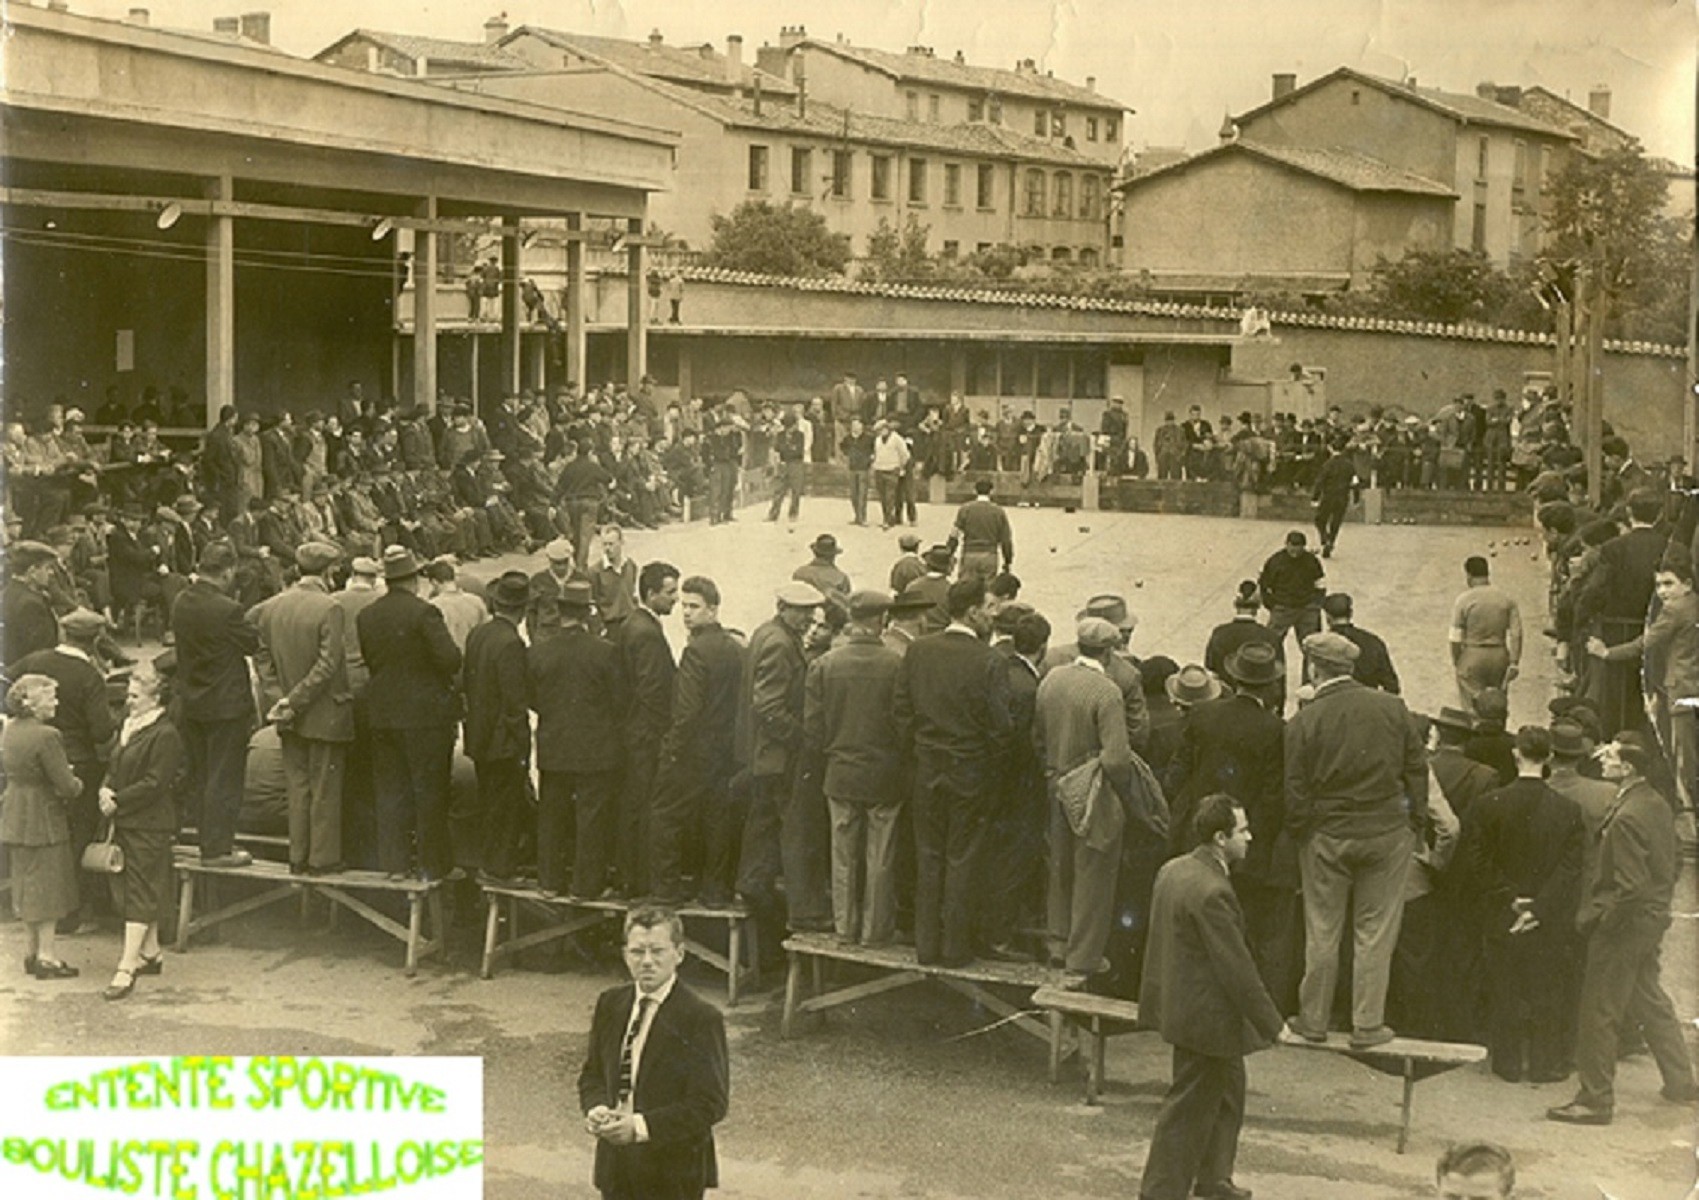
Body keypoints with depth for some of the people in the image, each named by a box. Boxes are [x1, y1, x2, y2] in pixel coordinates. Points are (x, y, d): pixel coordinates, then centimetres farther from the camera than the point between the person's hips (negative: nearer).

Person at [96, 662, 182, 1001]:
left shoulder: (165, 735, -15)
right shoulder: (129, 727, 14)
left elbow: (154, 783, -19)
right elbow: (115, 767, 18)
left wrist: (117, 801, -17)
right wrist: (106, 789, -2)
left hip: (149, 826, -9)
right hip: (126, 822, 9)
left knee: (140, 893, -8)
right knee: (145, 891, 16)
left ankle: (127, 969, -10)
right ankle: (150, 953, 27)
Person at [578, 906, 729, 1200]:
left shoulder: (701, 1019, -14)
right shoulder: (610, 1004, 6)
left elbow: (710, 1104, -17)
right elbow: (592, 1075, 14)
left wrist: (641, 1126, -26)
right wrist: (596, 1109, -10)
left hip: (674, 1171, -6)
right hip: (616, 1169, 6)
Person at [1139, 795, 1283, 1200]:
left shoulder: (1172, 871, 2)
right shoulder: (1212, 892, -27)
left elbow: (1160, 940, 13)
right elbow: (1236, 968, -24)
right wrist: (1271, 1024, -15)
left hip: (1177, 998, 10)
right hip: (1205, 1016, -10)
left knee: (1228, 1093, 25)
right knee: (1189, 1108, 4)